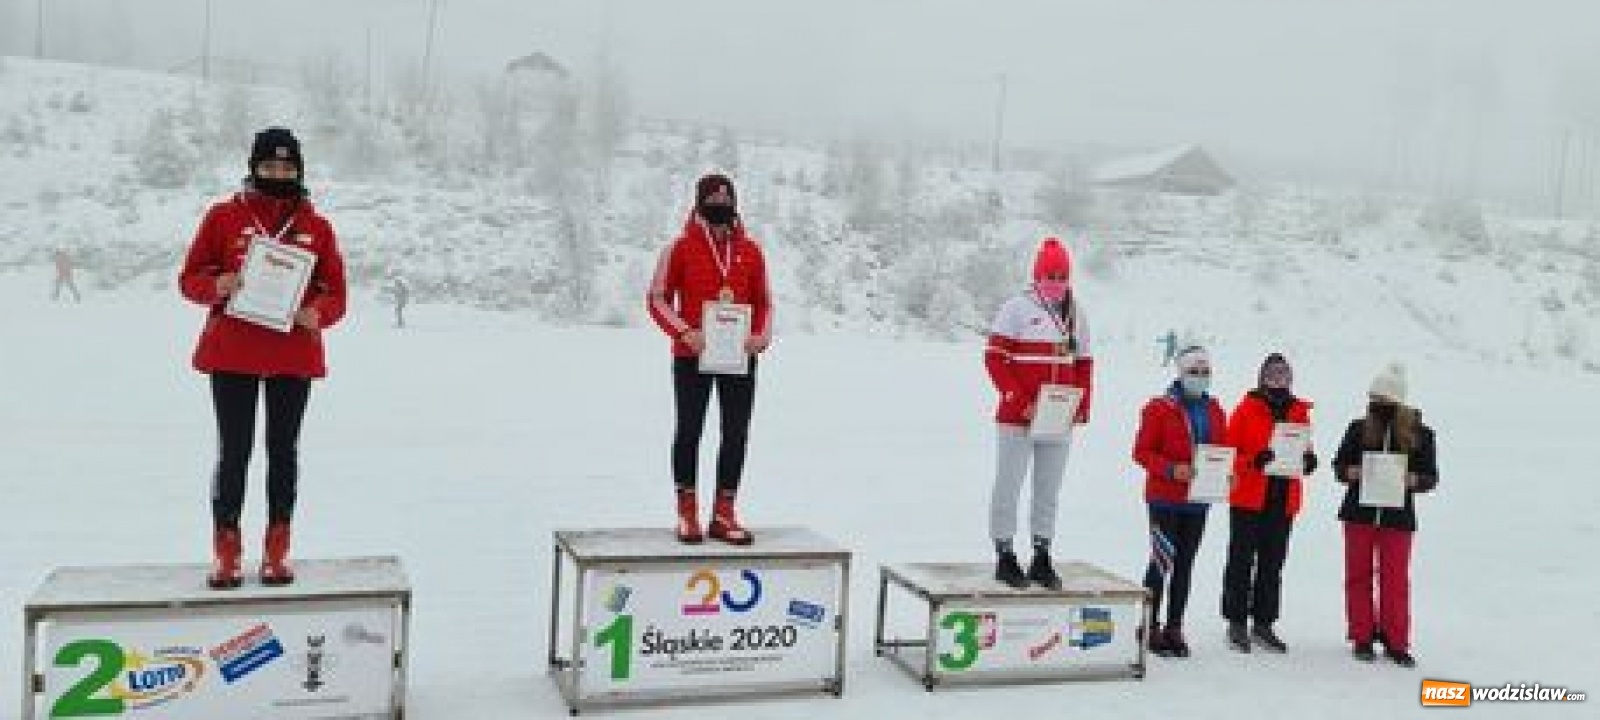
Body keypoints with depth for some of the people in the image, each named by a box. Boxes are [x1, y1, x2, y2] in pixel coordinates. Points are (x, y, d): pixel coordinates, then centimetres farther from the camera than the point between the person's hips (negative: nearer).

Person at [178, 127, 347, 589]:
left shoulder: (316, 227, 7)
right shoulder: (224, 217, 4)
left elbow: (335, 294, 7)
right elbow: (190, 278, 6)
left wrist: (316, 313, -15)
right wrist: (217, 285, -16)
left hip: (294, 357, 1)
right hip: (232, 355, -1)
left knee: (283, 449, 7)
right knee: (234, 451, 1)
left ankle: (277, 550, 16)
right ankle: (226, 552, 10)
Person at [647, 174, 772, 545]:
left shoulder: (751, 251, 8)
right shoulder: (681, 248, 0)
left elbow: (763, 302, 15)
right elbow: (658, 298, 1)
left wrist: (762, 336, -4)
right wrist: (684, 333, -14)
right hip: (692, 356, -3)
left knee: (736, 434, 4)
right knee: (689, 431, 5)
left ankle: (724, 515, 15)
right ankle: (687, 513, 15)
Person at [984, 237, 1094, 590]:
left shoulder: (1077, 315, 11)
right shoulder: (1017, 309, -6)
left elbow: (1084, 363, 17)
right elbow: (995, 357, -9)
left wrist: (1083, 405, 5)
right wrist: (1020, 400, -15)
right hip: (1017, 419, -5)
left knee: (1049, 489, 12)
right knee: (1009, 486, 1)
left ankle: (1042, 558, 22)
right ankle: (1005, 556, 11)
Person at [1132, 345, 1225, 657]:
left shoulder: (1214, 411, 11)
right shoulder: (1159, 408, -7)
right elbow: (1142, 451, -9)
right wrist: (1171, 470, -21)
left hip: (1198, 501, 6)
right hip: (1165, 499, -5)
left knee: (1185, 564, 10)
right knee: (1163, 561, -6)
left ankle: (1174, 628, 19)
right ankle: (1150, 627, 6)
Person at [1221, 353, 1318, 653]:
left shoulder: (1299, 412, 11)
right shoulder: (1247, 409, -3)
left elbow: (1304, 449, 18)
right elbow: (1229, 453, -5)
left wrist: (1307, 460, -4)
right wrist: (1255, 460, -22)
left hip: (1284, 501, 5)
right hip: (1248, 499, -4)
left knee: (1272, 565, 10)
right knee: (1242, 562, 1)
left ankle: (1263, 623, 19)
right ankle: (1237, 623, 8)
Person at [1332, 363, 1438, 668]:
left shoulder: (1419, 433, 0)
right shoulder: (1359, 429, 2)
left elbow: (1431, 476, 4)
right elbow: (1339, 465, 9)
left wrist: (1414, 479, -17)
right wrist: (1350, 472, -13)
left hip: (1398, 516, -1)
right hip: (1359, 512, 1)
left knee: (1395, 580, 3)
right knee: (1359, 575, 6)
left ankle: (1395, 641, 15)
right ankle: (1362, 637, 16)